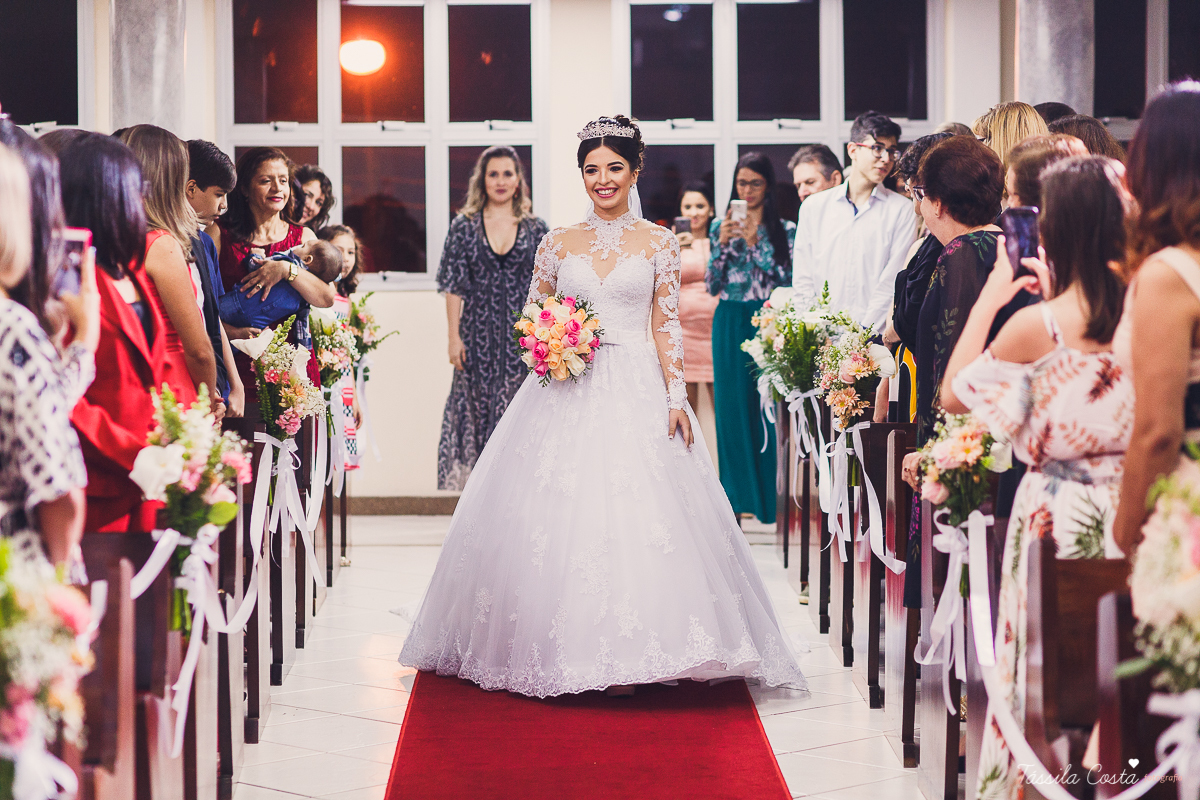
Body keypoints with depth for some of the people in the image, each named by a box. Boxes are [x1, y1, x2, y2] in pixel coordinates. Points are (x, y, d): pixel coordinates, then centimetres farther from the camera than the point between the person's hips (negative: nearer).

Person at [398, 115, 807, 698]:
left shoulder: (658, 243, 5)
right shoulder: (558, 244, 9)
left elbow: (666, 327, 3)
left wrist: (676, 398, -6)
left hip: (637, 392, -2)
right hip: (569, 394, 2)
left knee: (634, 514, -9)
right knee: (560, 516, -2)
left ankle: (623, 657, -4)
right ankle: (565, 653, 6)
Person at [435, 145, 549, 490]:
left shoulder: (535, 229, 6)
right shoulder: (464, 226, 5)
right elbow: (454, 286, 3)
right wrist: (454, 336, -4)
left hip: (522, 334, 0)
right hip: (478, 333, 0)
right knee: (476, 408, 1)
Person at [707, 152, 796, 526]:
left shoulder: (784, 229, 3)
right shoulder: (720, 227, 9)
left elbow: (786, 281, -6)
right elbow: (711, 286, 6)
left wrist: (756, 243, -10)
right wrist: (723, 243, -7)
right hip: (729, 323, 2)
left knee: (767, 407, -5)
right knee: (731, 406, 2)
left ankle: (768, 497, 3)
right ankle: (738, 495, 9)